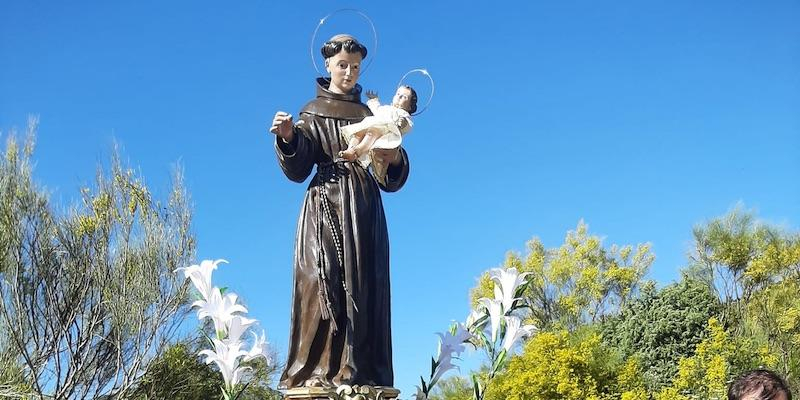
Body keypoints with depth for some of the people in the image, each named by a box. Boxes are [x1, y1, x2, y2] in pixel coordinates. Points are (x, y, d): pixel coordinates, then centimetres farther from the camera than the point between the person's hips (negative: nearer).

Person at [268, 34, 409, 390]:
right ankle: (317, 372, -13)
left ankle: (359, 371, -7)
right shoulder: (312, 113, 12)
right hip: (325, 207, -2)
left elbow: (390, 181, 12)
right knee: (324, 283, -12)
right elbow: (297, 170, -2)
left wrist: (395, 159, -11)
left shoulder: (370, 115, 17)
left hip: (364, 210, 2)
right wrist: (288, 138, -20)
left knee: (362, 288, -5)